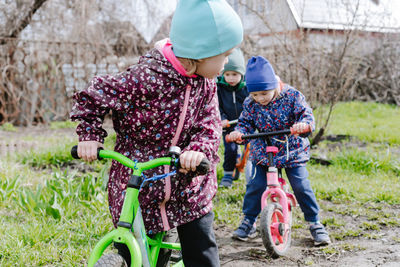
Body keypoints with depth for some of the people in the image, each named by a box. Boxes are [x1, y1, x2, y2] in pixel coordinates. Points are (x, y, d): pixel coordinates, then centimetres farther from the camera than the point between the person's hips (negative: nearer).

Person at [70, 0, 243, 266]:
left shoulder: (206, 84, -2)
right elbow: (92, 97, -11)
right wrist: (89, 135, -13)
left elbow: (210, 124, -5)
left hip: (188, 188, 4)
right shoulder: (146, 78, -21)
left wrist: (200, 149, -24)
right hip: (135, 188, -4)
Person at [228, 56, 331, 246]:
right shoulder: (250, 104, -5)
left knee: (301, 186, -5)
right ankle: (248, 221, 16)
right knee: (255, 186, -4)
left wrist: (303, 124, -40)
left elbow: (307, 114, -16)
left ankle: (315, 223, 13)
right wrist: (239, 132, -23)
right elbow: (246, 122, 0)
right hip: (262, 152, 2)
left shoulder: (291, 96, -12)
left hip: (292, 151, -2)